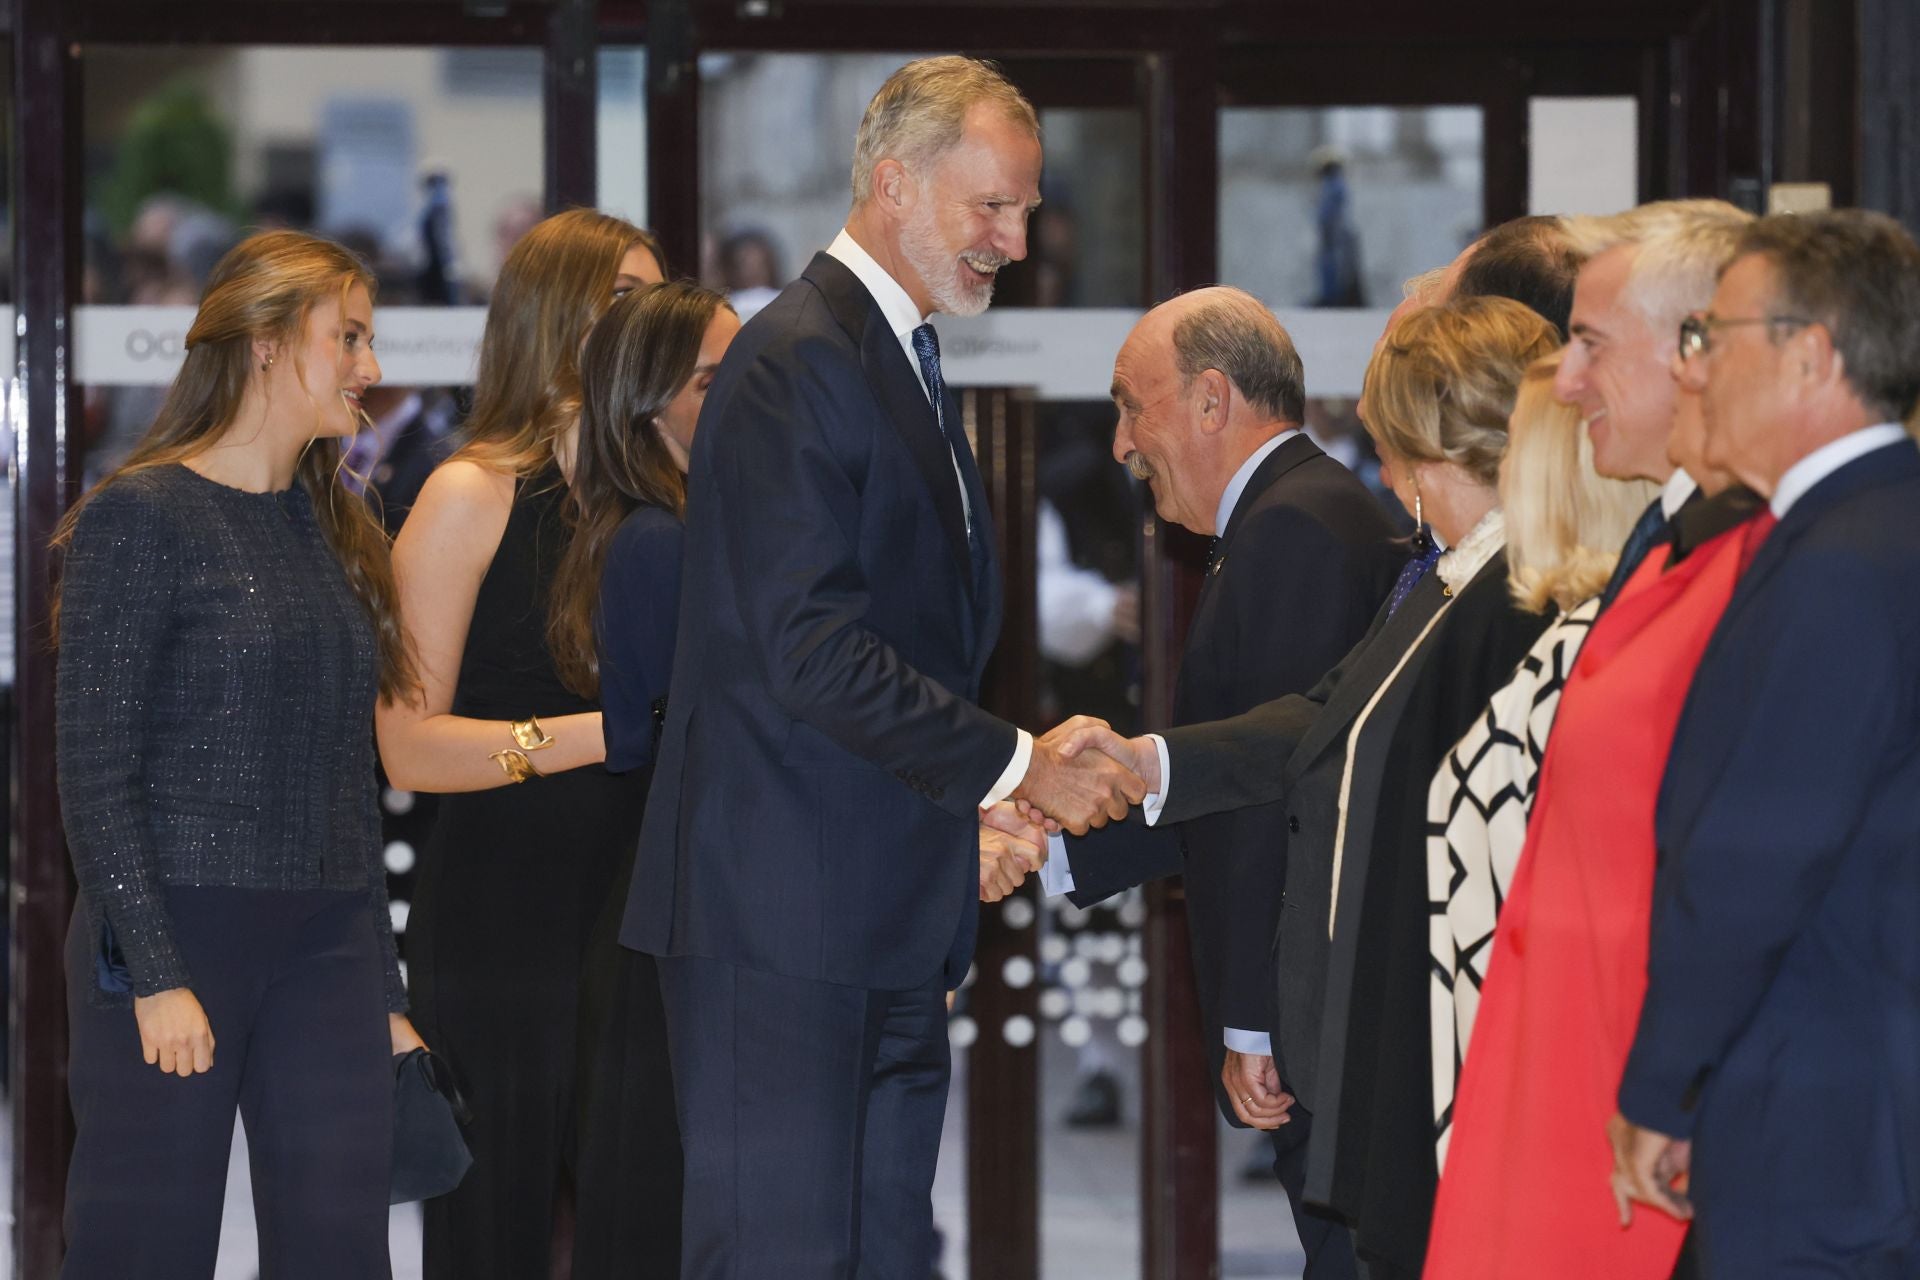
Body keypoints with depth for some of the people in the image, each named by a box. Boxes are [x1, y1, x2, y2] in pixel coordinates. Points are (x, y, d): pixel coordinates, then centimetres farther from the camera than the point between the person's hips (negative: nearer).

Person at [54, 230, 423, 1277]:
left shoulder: (336, 531, 16)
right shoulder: (140, 518, -5)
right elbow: (95, 777, -9)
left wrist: (385, 994, 14)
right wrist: (156, 977, -16)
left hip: (327, 951, 6)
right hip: (172, 936, -6)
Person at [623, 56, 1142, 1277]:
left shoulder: (908, 362, 19)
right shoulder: (798, 361, -13)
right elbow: (811, 650, -21)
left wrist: (972, 812, 11)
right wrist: (1015, 764, -17)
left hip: (888, 923, 10)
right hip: (783, 914, -10)